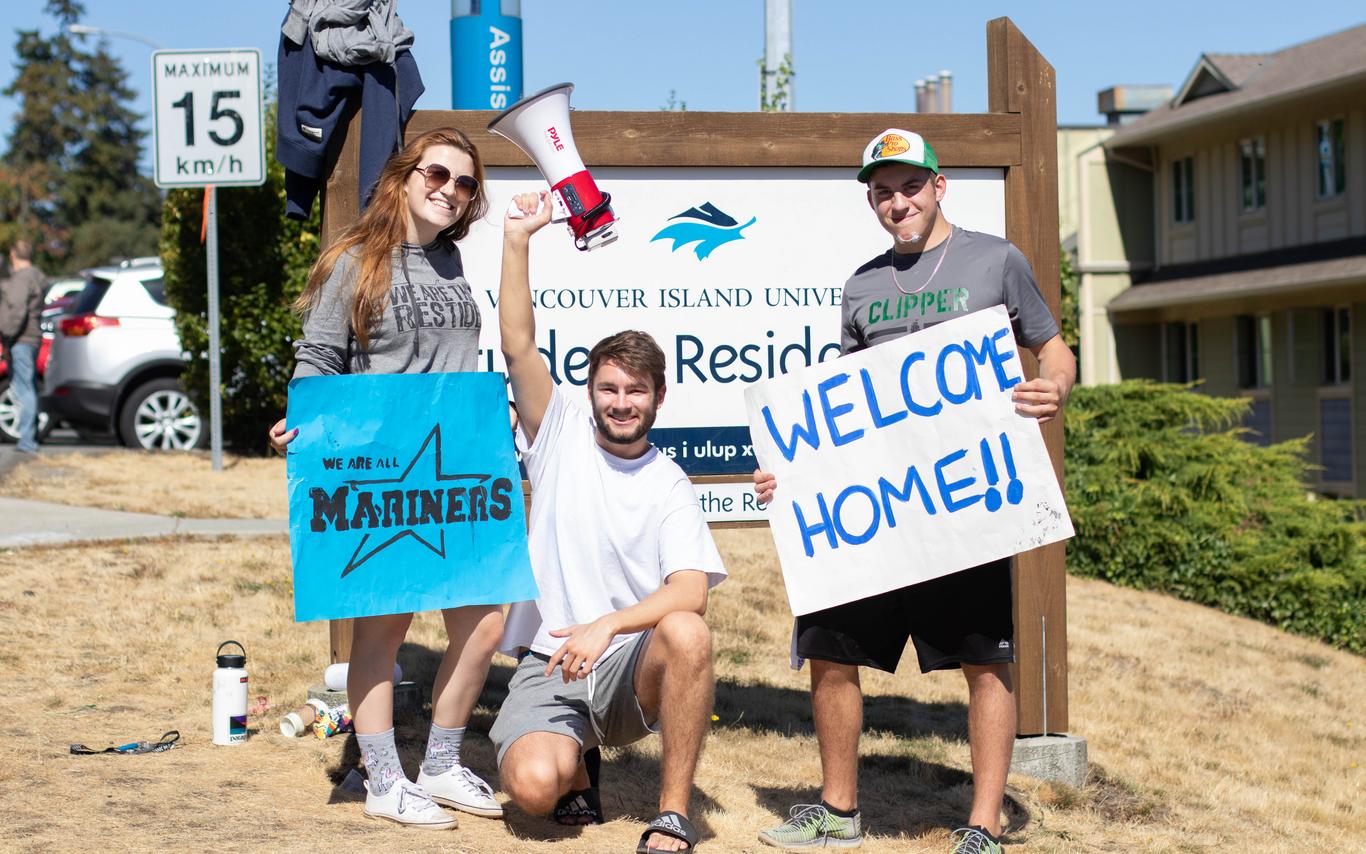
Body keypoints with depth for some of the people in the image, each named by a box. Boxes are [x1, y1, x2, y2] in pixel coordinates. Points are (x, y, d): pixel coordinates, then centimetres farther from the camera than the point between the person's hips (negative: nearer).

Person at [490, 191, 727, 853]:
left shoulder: (670, 487, 1)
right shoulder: (561, 431, 6)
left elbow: (691, 592, -14)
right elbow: (518, 347, -8)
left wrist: (606, 626, -28)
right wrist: (517, 240, -15)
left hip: (630, 665, 0)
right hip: (548, 666, 1)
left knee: (687, 634, -35)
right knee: (532, 789, -26)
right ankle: (573, 765, 14)